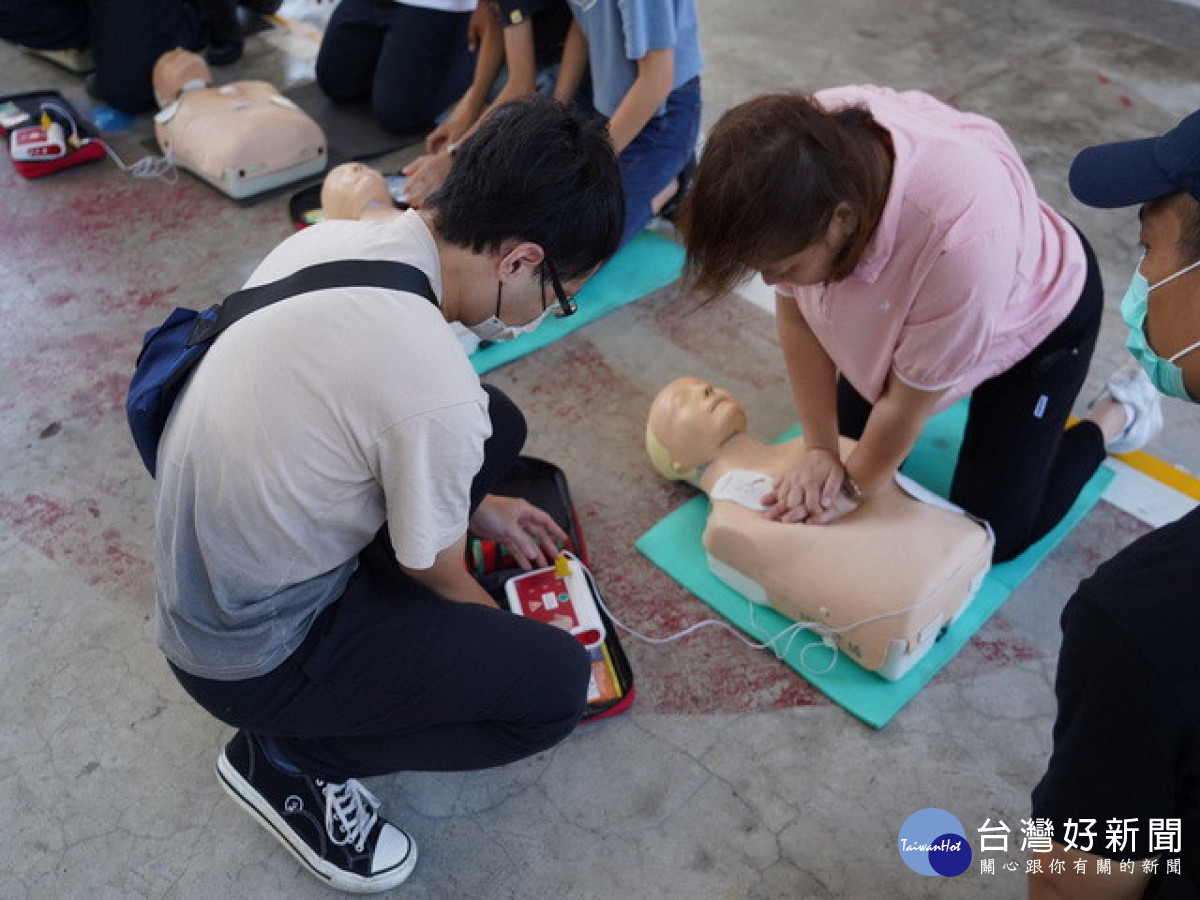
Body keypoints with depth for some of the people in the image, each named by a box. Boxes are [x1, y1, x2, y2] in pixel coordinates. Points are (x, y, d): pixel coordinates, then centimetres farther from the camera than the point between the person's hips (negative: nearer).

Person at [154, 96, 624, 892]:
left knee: (497, 425, 7)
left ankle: (368, 619, 14)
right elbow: (438, 581, -14)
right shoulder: (438, 391, -33)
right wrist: (513, 639, 9)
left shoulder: (328, 238, -9)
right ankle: (289, 759, 4)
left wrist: (481, 508, 18)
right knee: (555, 683, -10)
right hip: (253, 654, -7)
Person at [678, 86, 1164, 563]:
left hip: (1034, 316, -4)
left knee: (992, 532, 1)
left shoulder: (962, 237, -46)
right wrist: (821, 449, -16)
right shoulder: (804, 151, -32)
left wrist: (854, 487, -14)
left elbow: (910, 401, -29)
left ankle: (1119, 415, 23)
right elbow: (795, 315, -18)